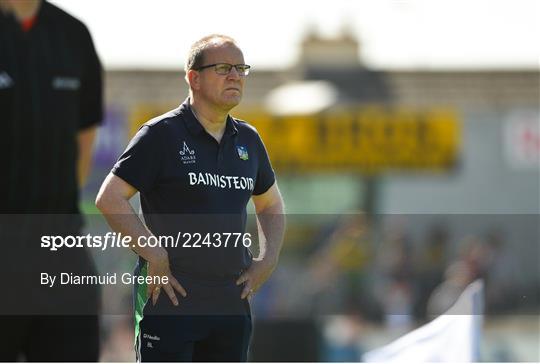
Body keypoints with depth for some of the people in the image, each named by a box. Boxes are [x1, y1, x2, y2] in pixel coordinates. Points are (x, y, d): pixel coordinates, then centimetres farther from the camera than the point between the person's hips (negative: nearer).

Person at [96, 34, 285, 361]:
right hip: (170, 299, -6)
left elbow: (270, 204, 28)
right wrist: (153, 254, -15)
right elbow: (109, 199, -10)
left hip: (232, 306, 6)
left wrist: (269, 258, 12)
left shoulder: (248, 140, 13)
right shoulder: (162, 134, -6)